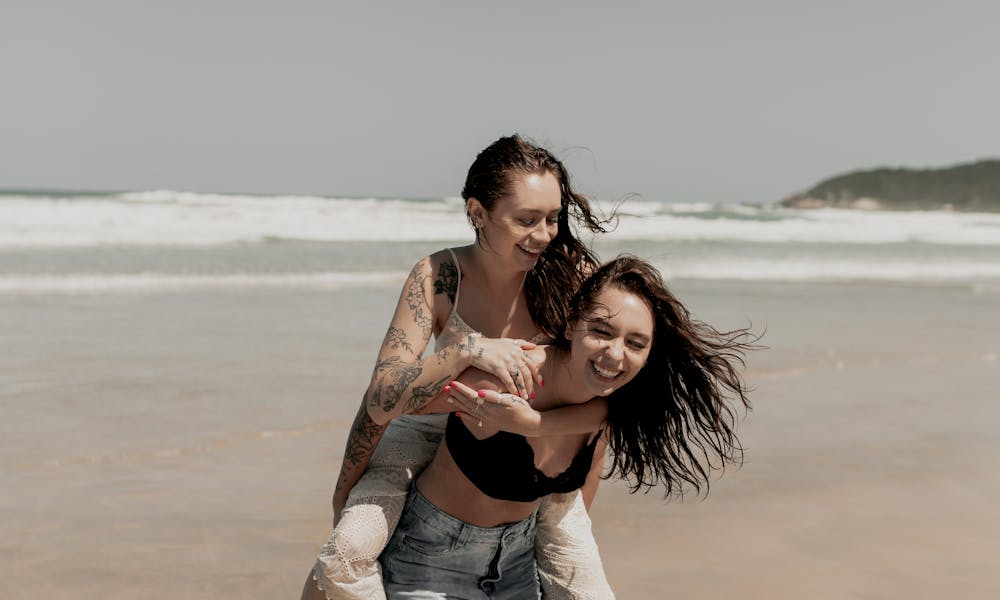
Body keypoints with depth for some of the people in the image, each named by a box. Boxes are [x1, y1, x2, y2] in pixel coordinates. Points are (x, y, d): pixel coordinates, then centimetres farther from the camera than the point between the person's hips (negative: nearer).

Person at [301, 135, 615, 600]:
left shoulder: (573, 274, -20)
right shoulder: (437, 277, -24)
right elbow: (381, 401, -28)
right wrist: (469, 349, -41)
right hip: (433, 428, -2)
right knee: (348, 552, -26)